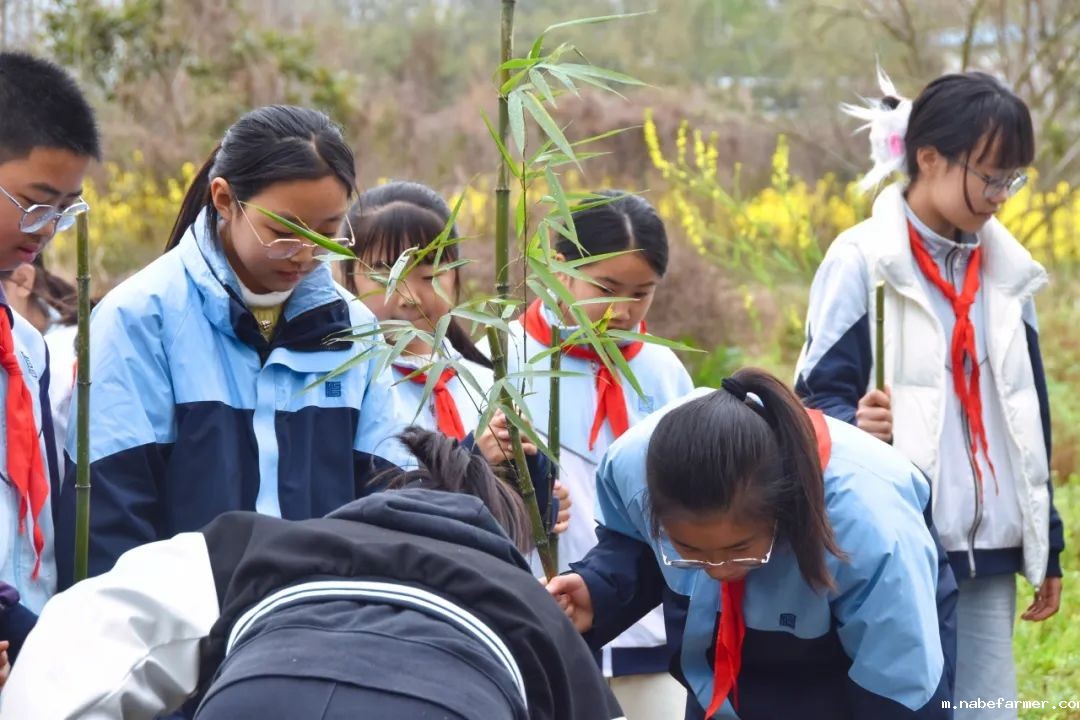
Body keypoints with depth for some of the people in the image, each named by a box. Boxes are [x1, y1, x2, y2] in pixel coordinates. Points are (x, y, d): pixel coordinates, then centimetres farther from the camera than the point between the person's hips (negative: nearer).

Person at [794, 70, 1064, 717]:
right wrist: (854, 426, -31)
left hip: (990, 554, 6)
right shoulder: (863, 263, -5)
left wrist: (1048, 548, 18)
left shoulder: (1005, 271, 13)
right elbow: (818, 397, -7)